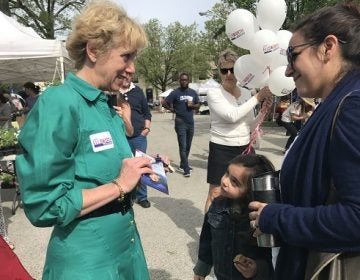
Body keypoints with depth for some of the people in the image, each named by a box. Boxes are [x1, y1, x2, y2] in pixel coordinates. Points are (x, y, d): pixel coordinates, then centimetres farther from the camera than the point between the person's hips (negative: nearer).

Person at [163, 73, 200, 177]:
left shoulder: (193, 92, 8)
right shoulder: (175, 92, -5)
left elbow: (198, 105, 14)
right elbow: (164, 103, -5)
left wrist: (192, 105, -7)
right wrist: (173, 110, -3)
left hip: (191, 123, 5)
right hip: (180, 123, -5)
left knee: (188, 146, 13)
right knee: (182, 147, -8)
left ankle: (183, 165, 26)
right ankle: (186, 169, -6)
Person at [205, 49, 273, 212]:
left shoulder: (246, 93, 6)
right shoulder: (214, 93, -9)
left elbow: (250, 126, 10)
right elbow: (232, 115, -25)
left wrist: (264, 110, -6)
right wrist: (257, 98, -20)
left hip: (245, 148, 5)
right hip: (221, 150, -5)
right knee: (215, 195, 3)